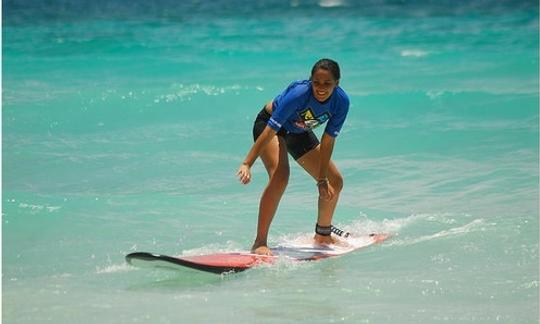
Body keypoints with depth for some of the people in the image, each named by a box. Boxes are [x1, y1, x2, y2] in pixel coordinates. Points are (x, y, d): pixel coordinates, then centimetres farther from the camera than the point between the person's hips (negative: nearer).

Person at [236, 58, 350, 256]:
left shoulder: (341, 102, -23)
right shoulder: (299, 94, -38)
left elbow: (327, 142, -16)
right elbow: (270, 131, -38)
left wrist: (322, 179, -17)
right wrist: (247, 164, -42)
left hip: (299, 132, 6)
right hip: (268, 124, -6)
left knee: (335, 183, 7)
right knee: (280, 176, -32)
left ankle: (323, 235, 31)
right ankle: (260, 243, -28)